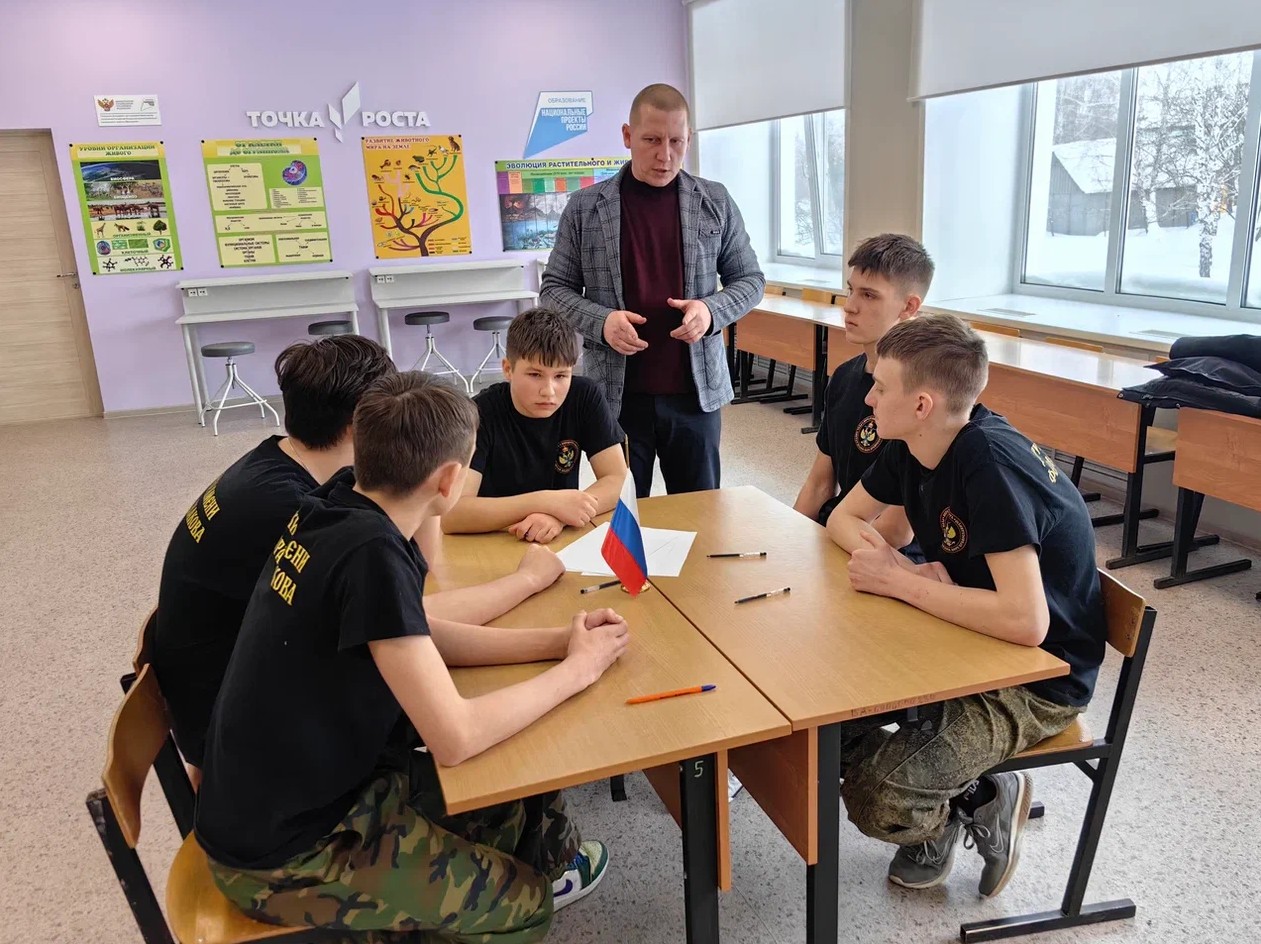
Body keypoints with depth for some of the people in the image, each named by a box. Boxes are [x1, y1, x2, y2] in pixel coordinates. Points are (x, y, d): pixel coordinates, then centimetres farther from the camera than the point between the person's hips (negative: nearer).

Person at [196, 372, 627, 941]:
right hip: (281, 855, -7)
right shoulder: (372, 552, -30)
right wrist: (577, 669, -15)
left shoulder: (339, 509, -6)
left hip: (298, 789, 7)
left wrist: (555, 640, -1)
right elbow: (456, 738, -30)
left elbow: (419, 639, 6)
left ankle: (549, 860, 38)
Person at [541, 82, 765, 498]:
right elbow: (555, 288, 4)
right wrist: (601, 321, -15)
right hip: (616, 395, -1)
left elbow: (749, 278, 9)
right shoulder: (585, 207, 0)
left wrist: (712, 309, -12)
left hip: (696, 392, 1)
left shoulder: (716, 202, 4)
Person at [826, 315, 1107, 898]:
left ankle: (983, 803, 9)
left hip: (1040, 676, -8)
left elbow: (1026, 621, -37)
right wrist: (897, 564, -14)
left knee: (878, 801, -22)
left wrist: (899, 581, -25)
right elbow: (845, 518, 9)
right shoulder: (910, 447, -5)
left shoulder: (990, 467, -29)